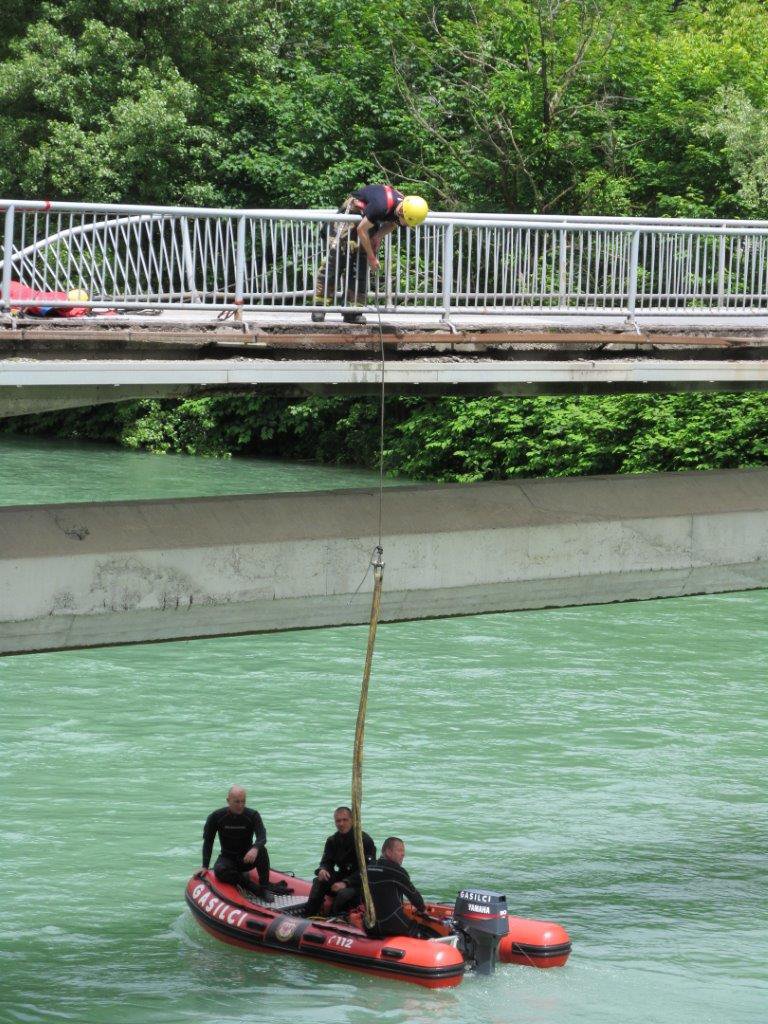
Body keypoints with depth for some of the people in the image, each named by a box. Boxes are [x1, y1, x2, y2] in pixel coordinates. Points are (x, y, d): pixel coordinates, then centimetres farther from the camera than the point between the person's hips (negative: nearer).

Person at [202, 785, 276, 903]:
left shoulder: (253, 815, -9)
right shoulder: (216, 817, -7)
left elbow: (262, 838, -22)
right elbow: (208, 842, 0)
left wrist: (255, 849, -45)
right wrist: (205, 867, -7)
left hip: (247, 858, 0)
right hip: (227, 858, 0)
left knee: (261, 850, -32)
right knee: (219, 871, -34)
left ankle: (265, 888, -24)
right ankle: (255, 889, -27)